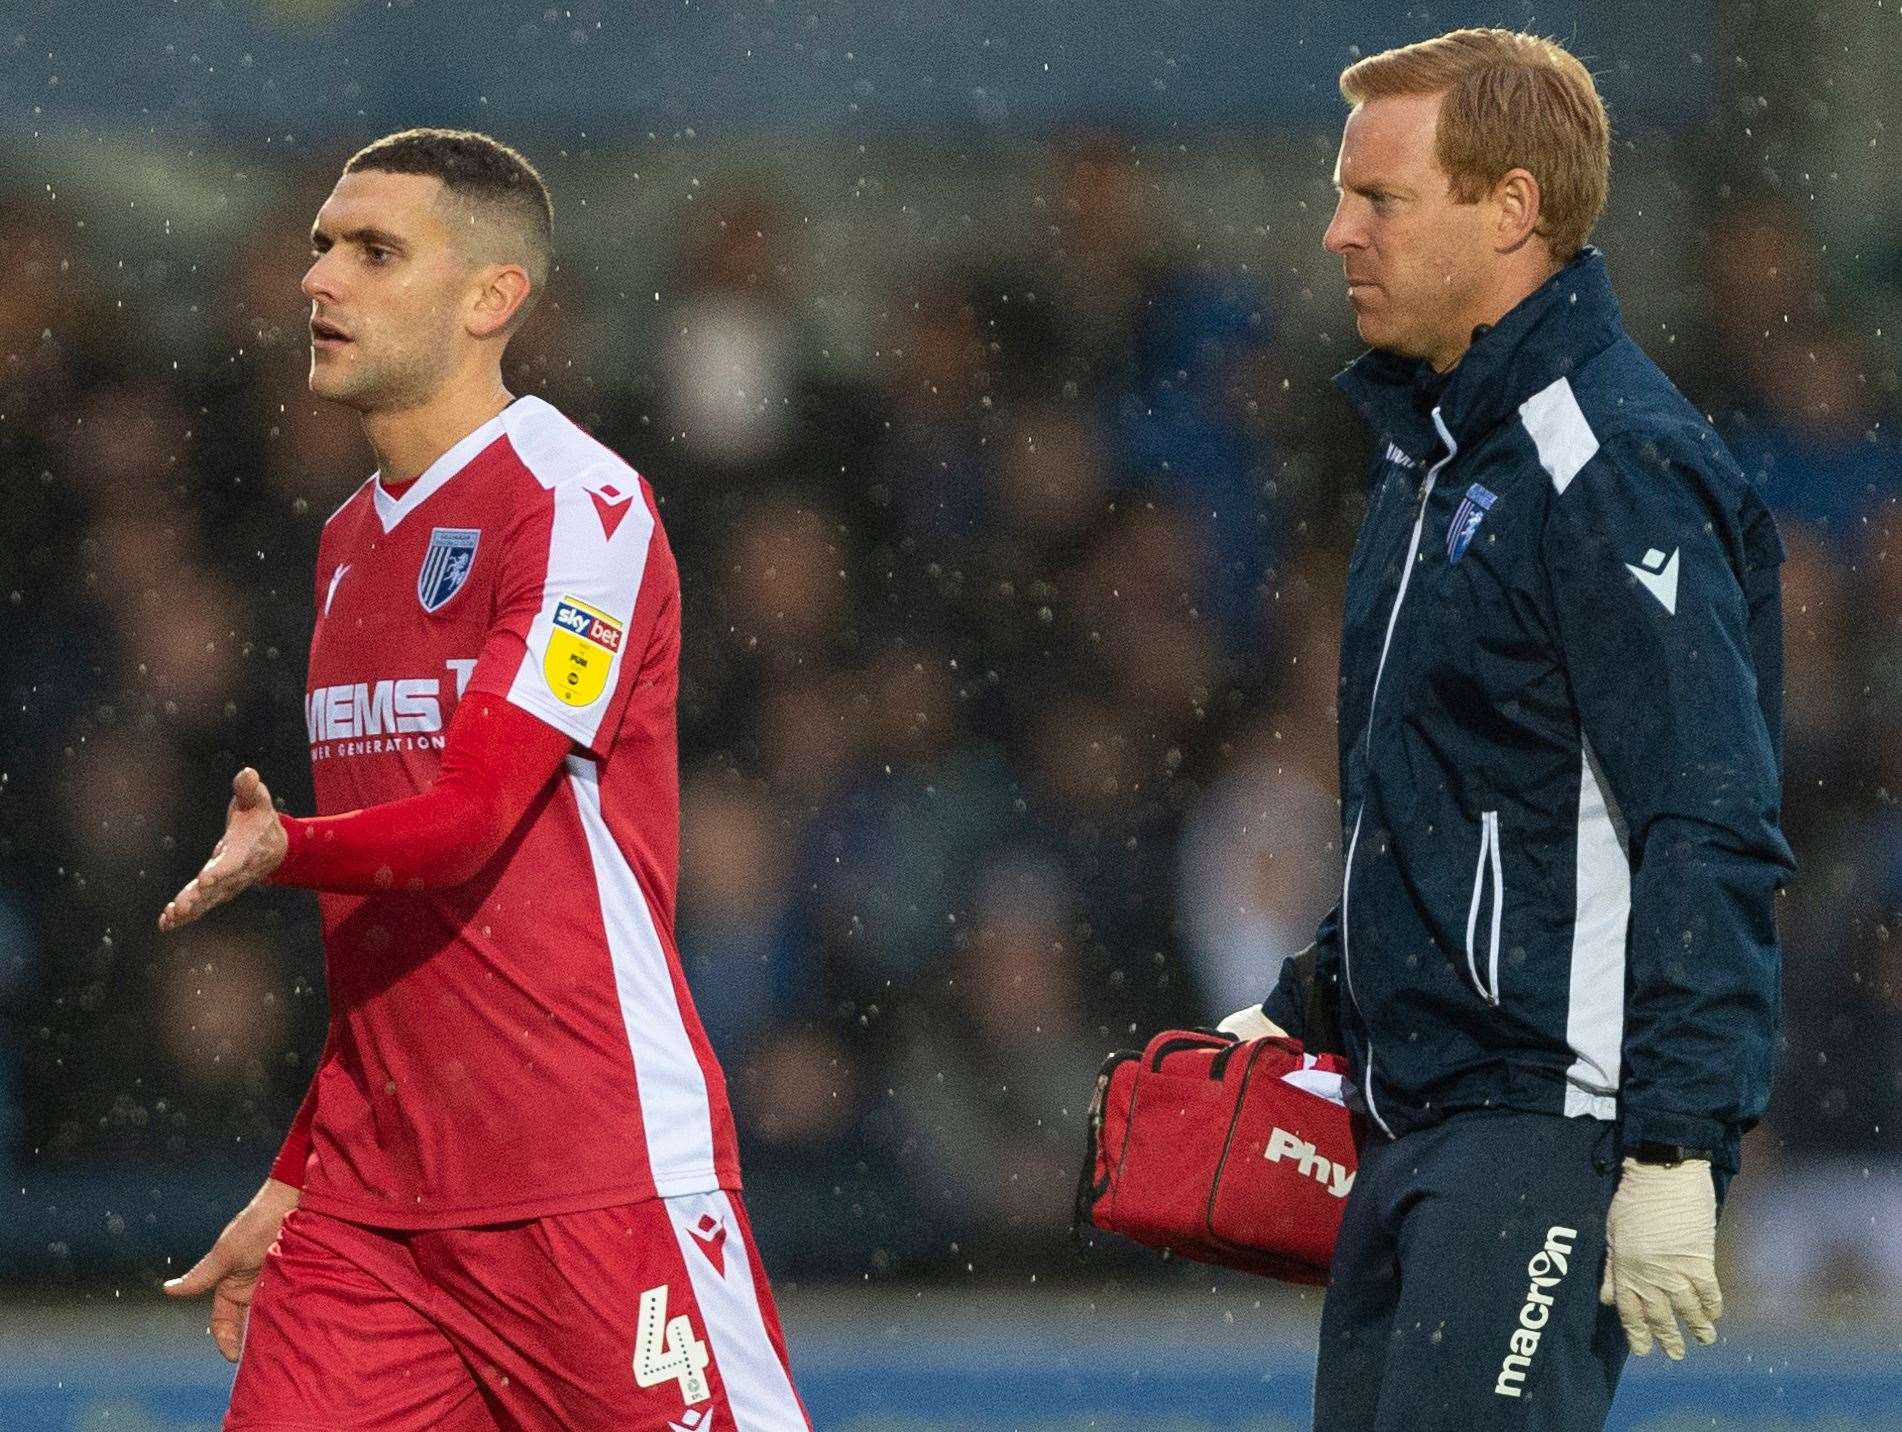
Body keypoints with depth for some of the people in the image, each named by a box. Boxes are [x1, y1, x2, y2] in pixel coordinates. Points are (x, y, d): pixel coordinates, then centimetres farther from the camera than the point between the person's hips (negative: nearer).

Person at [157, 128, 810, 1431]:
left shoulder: (582, 506, -7)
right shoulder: (351, 545, 18)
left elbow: (471, 821, -19)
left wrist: (283, 850, -37)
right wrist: (295, 1186, 22)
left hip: (599, 1190, -7)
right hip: (371, 1199, 7)